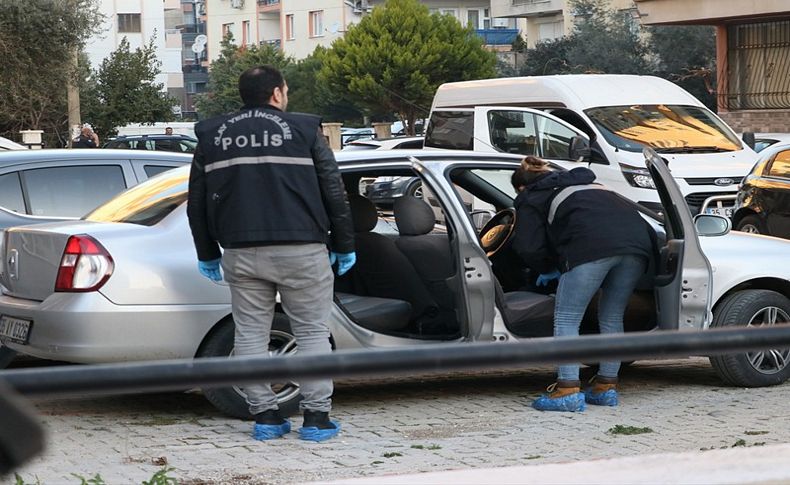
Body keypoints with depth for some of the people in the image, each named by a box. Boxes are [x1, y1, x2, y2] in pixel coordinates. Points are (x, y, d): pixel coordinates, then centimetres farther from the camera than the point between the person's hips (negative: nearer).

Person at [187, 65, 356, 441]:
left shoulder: (213, 138, 11)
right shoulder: (302, 131, 2)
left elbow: (197, 203, 14)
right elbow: (334, 194, 2)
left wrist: (207, 255, 23)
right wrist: (344, 246, 12)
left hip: (241, 254, 3)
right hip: (301, 251, -3)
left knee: (251, 334, 9)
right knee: (312, 332, 4)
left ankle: (264, 414, 8)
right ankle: (316, 416, 2)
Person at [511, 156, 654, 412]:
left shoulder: (530, 199, 23)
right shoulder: (582, 182, 42)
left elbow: (529, 247, 12)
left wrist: (549, 268, 30)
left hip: (593, 246, -6)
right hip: (637, 239, 6)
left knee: (566, 319, 2)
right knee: (612, 318, 19)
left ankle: (568, 391, -6)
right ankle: (606, 386, 20)